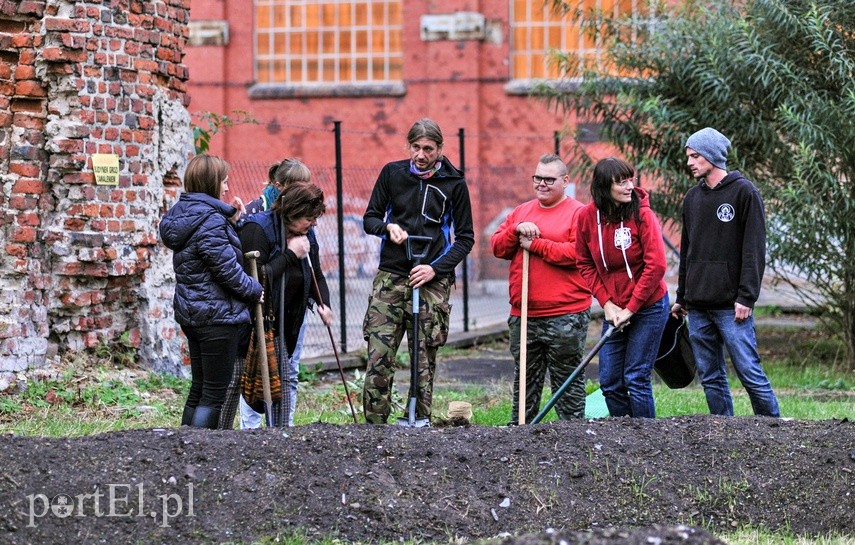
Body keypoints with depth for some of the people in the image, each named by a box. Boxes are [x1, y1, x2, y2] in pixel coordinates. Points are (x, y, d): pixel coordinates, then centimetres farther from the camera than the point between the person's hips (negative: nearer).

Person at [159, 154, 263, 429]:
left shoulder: (182, 214, 11)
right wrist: (255, 291, -5)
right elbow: (226, 267, -19)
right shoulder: (211, 220, -19)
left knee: (199, 387, 16)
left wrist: (233, 221, 10)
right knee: (216, 393, -4)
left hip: (190, 312, 10)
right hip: (218, 315, -10)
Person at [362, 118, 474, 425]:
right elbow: (370, 219, 14)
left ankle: (420, 422, 6)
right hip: (391, 276, 1)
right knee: (379, 356, -8)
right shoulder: (392, 173, 7)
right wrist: (388, 227, -9)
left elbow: (465, 238, 6)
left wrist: (436, 268, -8)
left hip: (432, 282, -1)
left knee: (424, 360, -1)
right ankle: (374, 425, -4)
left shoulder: (454, 184, 3)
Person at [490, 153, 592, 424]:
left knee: (567, 382, 0)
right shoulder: (521, 211, 16)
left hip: (565, 316, -6)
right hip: (523, 315, 6)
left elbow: (577, 253, -17)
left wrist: (535, 244, -13)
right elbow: (497, 247, 11)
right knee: (524, 381, 12)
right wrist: (516, 230, -9)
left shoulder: (578, 213, -4)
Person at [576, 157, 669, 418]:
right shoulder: (587, 216, -5)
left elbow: (655, 265, -17)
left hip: (648, 307, -4)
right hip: (614, 310, 4)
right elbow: (585, 264, 5)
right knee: (609, 382, 4)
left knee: (636, 378, -6)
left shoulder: (642, 215, -15)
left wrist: (631, 308, -16)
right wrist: (607, 304, -4)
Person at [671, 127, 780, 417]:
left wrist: (746, 297, -15)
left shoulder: (743, 192, -3)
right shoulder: (692, 197, 16)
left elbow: (754, 249, -8)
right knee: (711, 379, 6)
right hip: (698, 307, 6)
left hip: (731, 306, -6)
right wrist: (681, 297, 18)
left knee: (749, 373, -9)